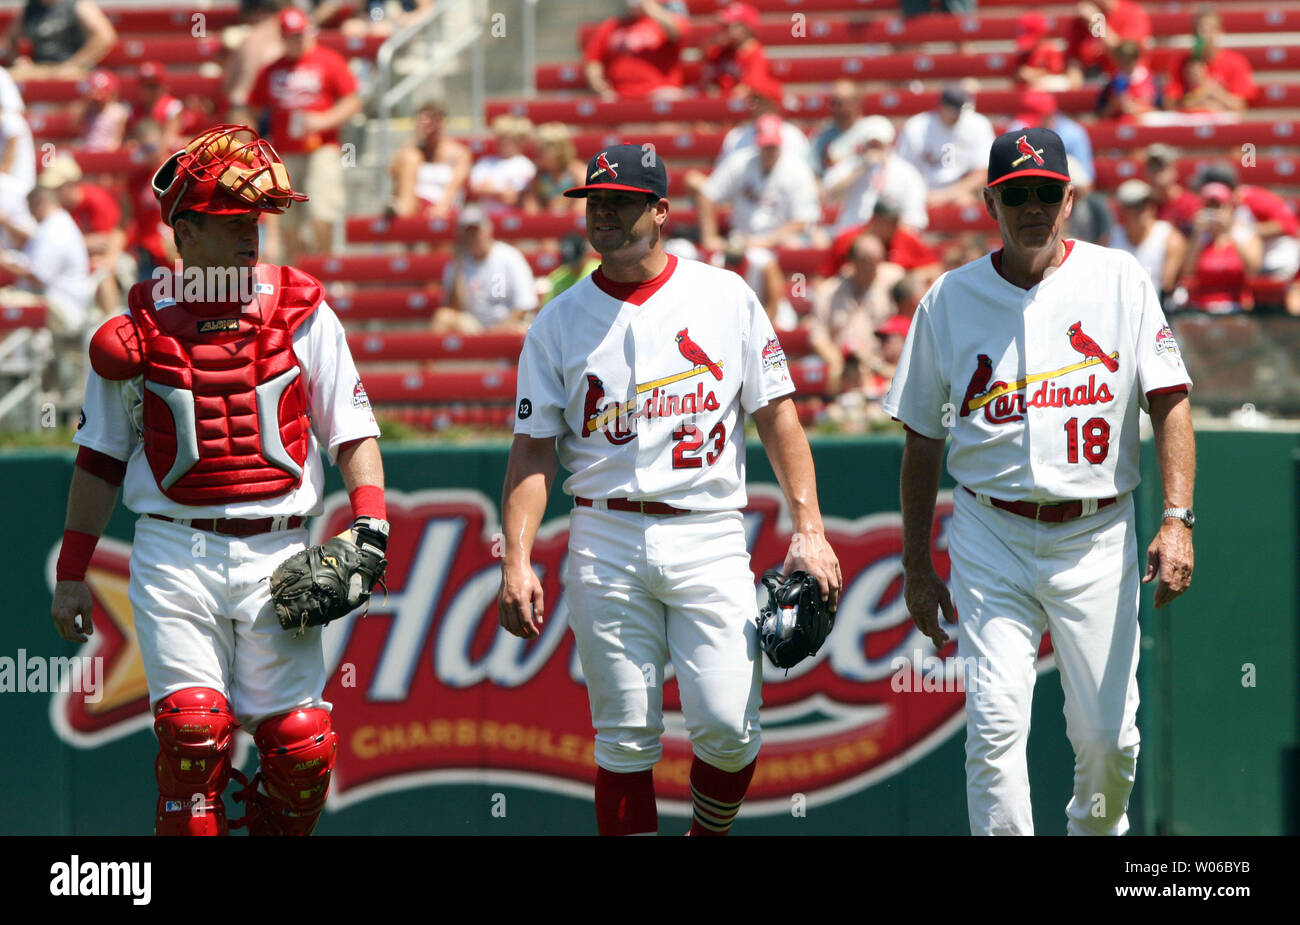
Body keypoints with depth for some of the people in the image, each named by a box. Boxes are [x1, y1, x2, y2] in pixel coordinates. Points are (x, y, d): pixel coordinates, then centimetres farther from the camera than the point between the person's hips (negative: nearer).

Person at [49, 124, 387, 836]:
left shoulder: (303, 315, 5)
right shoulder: (137, 329, 4)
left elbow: (352, 431, 6)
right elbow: (101, 458, 11)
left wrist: (370, 526, -10)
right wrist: (72, 571, 9)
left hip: (276, 555, 1)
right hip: (175, 555, -1)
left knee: (300, 746, -5)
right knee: (193, 730, -12)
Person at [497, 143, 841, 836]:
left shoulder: (726, 298, 6)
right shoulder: (559, 323, 8)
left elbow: (777, 415, 6)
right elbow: (534, 449, 6)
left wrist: (808, 530, -4)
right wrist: (516, 560, -5)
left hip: (709, 538, -1)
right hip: (605, 540, 1)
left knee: (729, 726, -11)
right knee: (625, 739, 0)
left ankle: (709, 836, 15)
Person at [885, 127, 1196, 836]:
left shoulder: (1120, 281, 3)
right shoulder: (950, 299, 6)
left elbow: (1169, 401, -2)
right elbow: (922, 440, 12)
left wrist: (1177, 520, -15)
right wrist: (916, 565, 9)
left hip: (1097, 537, 0)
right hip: (991, 542, 0)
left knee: (1108, 736, 1)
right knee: (995, 725, -13)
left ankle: (1096, 830, 31)